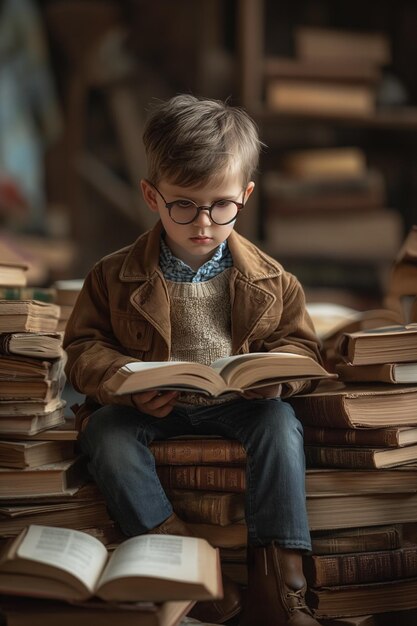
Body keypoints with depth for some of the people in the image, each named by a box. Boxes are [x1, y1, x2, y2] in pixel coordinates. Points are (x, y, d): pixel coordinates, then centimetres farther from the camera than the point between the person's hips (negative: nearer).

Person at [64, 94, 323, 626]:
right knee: (105, 435, -28)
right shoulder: (116, 277, -2)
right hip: (150, 407, 0)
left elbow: (300, 345, 9)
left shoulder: (268, 280, 1)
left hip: (240, 402, 0)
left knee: (281, 425, -29)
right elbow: (85, 349, 1)